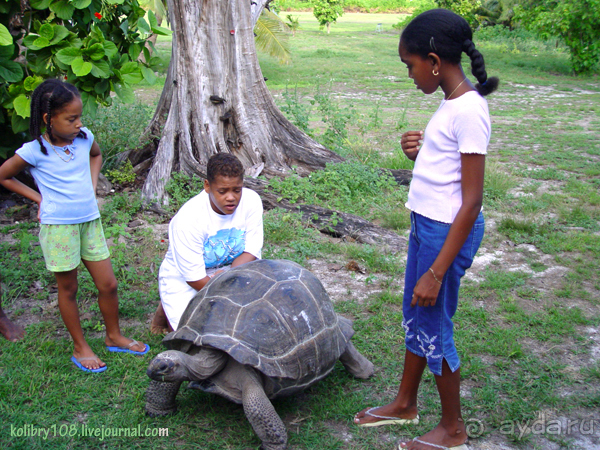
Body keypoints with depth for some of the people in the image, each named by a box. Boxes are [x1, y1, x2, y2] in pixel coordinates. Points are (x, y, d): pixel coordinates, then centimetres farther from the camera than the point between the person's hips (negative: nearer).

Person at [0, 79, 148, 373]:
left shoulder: (84, 138, -2)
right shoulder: (35, 151, -15)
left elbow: (96, 155, 23)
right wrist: (39, 198, -2)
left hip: (90, 220, 5)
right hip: (58, 226, -4)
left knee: (108, 284, 10)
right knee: (68, 288, 10)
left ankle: (114, 337, 32)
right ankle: (80, 348, 26)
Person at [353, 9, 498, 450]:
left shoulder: (469, 110, -21)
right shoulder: (451, 103, 8)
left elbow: (471, 201, -23)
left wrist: (436, 272, -22)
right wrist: (418, 152, -2)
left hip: (448, 232, -10)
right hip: (426, 223, 10)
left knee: (434, 330, 5)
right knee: (414, 318, 21)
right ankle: (405, 404, 41)